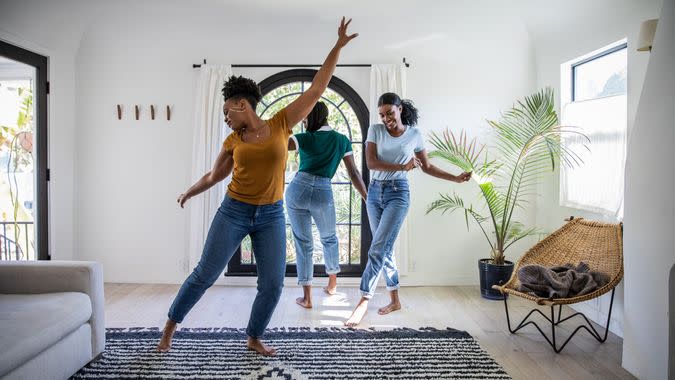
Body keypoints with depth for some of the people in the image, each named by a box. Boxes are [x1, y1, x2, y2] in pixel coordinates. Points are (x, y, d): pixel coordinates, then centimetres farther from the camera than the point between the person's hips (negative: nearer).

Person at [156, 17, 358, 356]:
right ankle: (171, 323, 26)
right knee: (205, 273, 5)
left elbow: (316, 89, -4)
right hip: (234, 212, 0)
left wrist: (337, 47, -4)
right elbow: (214, 175, 18)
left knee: (273, 284, 0)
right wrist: (189, 193, 32)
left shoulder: (281, 124, -2)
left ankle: (254, 338, 23)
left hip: (271, 216, 0)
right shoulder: (233, 140, 2)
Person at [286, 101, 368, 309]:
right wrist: (367, 198, 13)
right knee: (329, 238, 26)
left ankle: (307, 297, 11)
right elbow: (354, 173, 8)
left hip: (298, 188, -1)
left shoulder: (305, 138, 4)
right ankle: (332, 283, 41)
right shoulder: (342, 140, 10)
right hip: (323, 192, 1)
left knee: (303, 243, 9)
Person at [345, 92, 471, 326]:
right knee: (385, 248, 9)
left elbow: (427, 167, 12)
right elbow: (371, 163, -9)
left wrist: (456, 178, 8)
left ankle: (363, 301, -8)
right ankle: (395, 300, 22)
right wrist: (402, 166, -17)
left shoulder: (414, 134, 3)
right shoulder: (375, 130, 3)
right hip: (374, 192, 3)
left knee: (378, 248, -13)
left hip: (398, 193, -3)